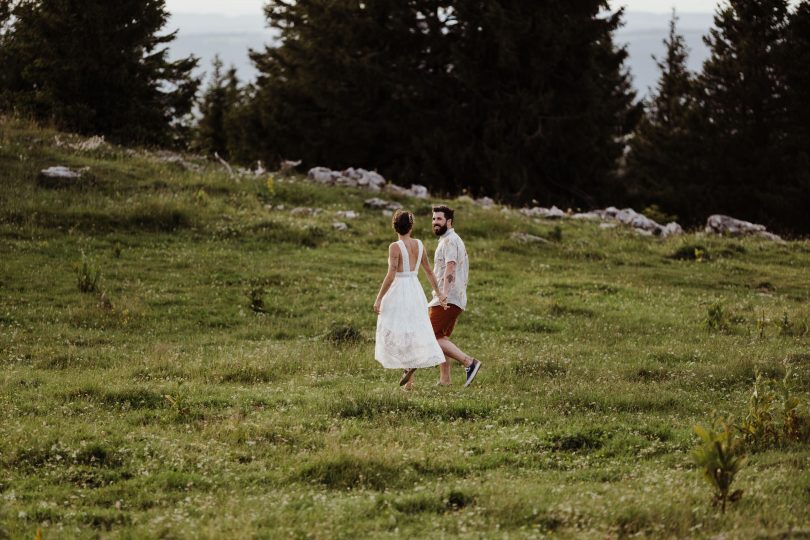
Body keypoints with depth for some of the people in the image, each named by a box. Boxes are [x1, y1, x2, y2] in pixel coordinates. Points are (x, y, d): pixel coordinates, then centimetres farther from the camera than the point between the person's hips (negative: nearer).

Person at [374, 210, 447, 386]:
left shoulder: (395, 247, -14)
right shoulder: (419, 245, 5)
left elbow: (391, 276, -19)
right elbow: (429, 272, 13)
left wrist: (379, 299, -15)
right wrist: (438, 294, 22)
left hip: (398, 292, -6)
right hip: (416, 290, 6)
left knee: (395, 335, 4)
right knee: (413, 335, 9)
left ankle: (408, 364, -18)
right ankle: (409, 383, 6)